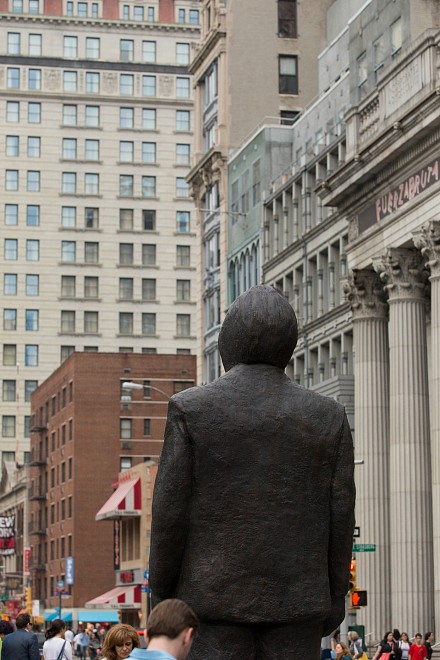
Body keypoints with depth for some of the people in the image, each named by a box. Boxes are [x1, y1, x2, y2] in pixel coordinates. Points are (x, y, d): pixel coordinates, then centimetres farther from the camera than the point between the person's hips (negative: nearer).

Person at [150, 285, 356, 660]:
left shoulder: (191, 409, -6)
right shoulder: (328, 416, 1)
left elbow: (171, 512, -6)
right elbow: (340, 516, 2)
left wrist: (162, 594, 3)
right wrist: (335, 597, 11)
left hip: (216, 596, -2)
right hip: (296, 599, 2)